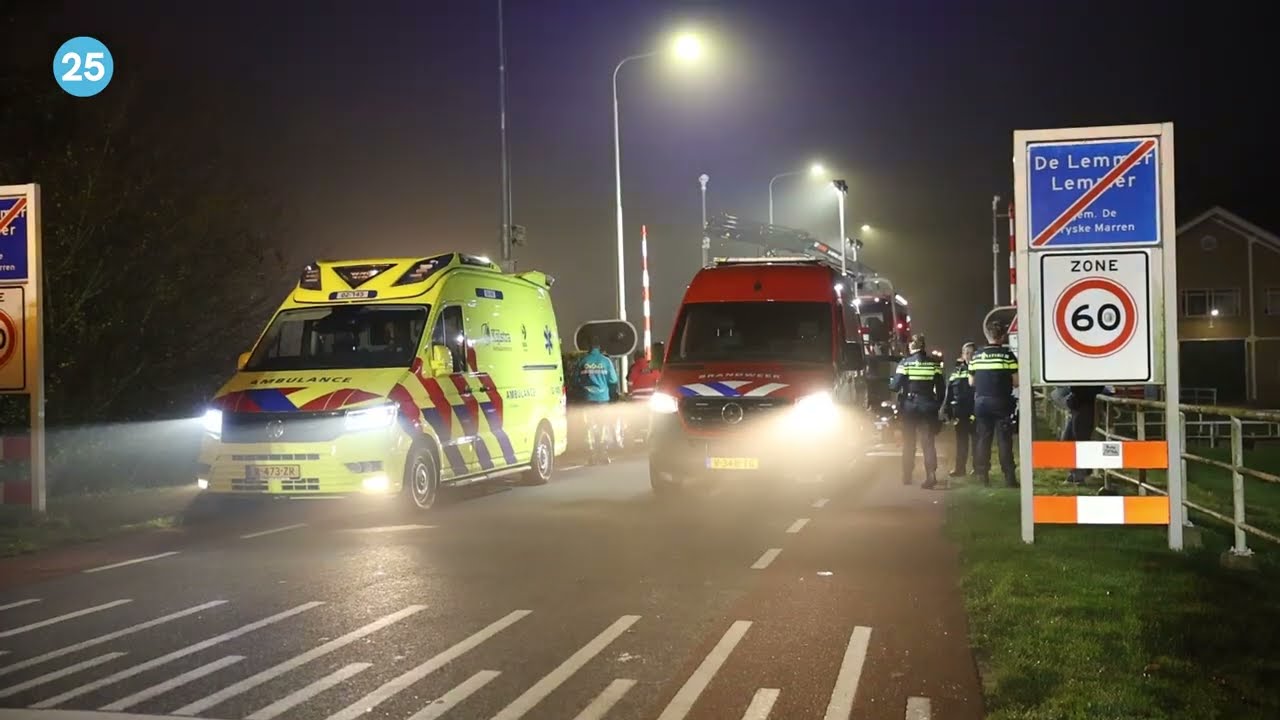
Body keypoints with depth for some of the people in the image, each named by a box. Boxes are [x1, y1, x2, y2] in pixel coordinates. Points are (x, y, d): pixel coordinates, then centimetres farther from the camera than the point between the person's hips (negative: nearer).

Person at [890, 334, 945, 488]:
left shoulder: (905, 363, -8)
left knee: (908, 442, 12)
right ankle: (931, 474, -16)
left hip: (910, 406, -1)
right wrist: (938, 404, 12)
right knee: (928, 441, 0)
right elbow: (941, 387, 1)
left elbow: (895, 386, -11)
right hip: (928, 406, 1)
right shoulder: (934, 363, 0)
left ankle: (907, 476, 20)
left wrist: (890, 383, 11)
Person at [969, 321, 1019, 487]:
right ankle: (1009, 477, -3)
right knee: (1004, 440, -1)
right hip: (1001, 402, -4)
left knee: (983, 439, 10)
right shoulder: (1007, 355, -8)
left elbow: (971, 382, 9)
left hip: (981, 402, 4)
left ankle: (983, 476, 11)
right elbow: (1016, 382, -9)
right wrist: (1005, 380, 10)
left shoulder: (976, 356, 4)